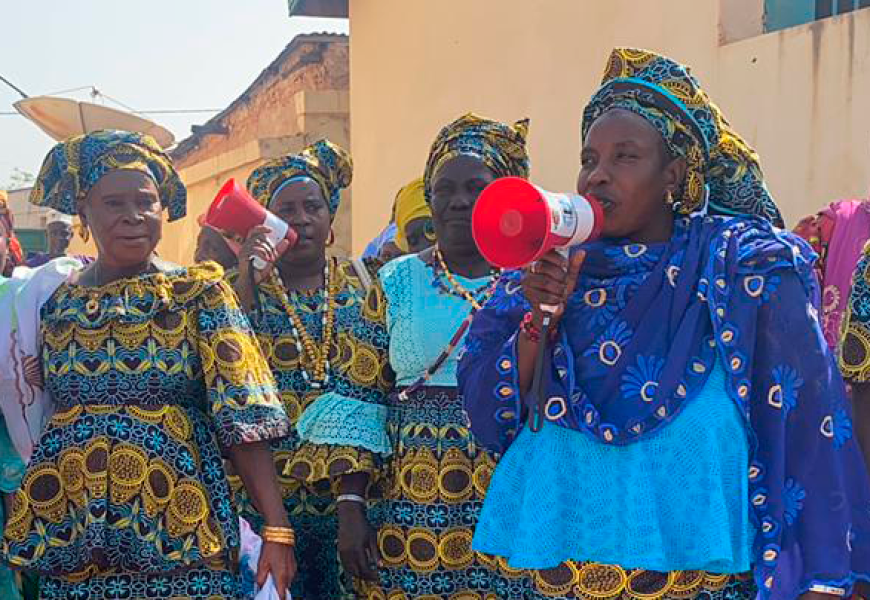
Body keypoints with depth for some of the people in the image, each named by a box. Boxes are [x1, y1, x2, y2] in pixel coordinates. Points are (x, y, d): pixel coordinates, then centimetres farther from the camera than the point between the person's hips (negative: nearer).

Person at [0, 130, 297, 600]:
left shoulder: (200, 294, -3)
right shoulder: (54, 305, 5)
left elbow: (241, 418, -9)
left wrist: (277, 528, -15)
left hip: (179, 539, -2)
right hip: (68, 542, 3)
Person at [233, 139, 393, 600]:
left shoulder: (366, 282, 6)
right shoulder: (245, 288, 4)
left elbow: (383, 389, 1)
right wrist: (246, 279, -16)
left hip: (361, 497, 1)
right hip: (265, 499, -1)